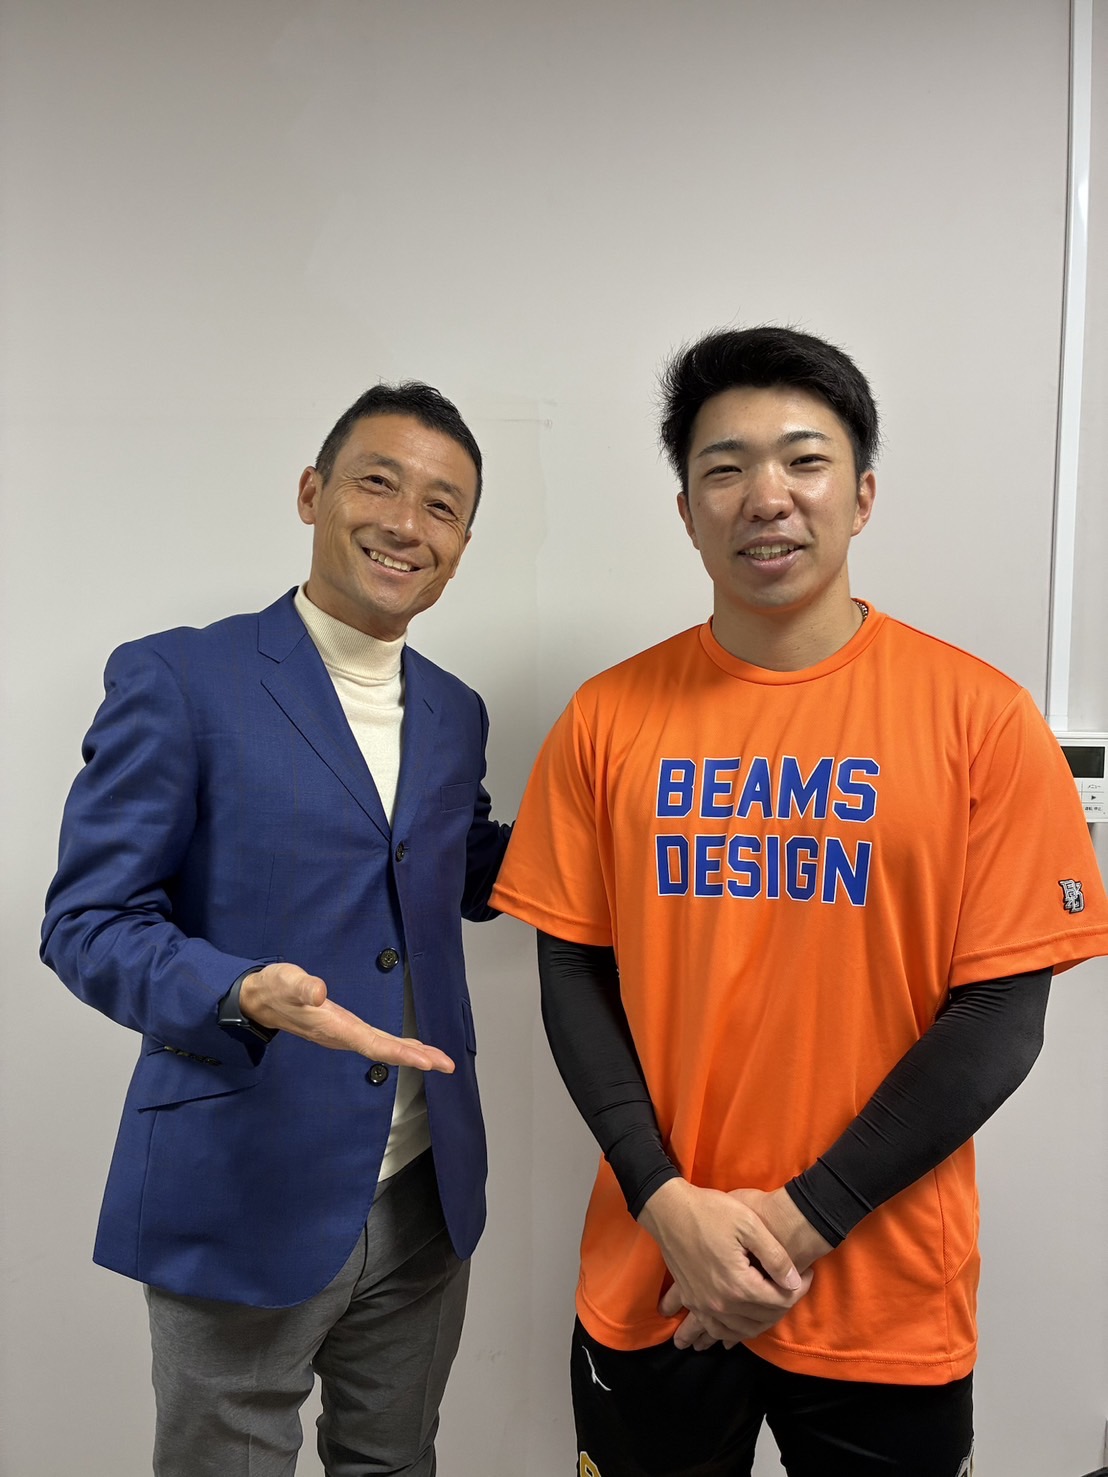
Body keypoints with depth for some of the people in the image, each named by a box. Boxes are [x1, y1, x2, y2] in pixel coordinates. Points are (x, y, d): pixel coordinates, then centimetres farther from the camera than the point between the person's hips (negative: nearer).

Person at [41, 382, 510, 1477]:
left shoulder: (455, 712, 6)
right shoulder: (178, 679, -12)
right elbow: (87, 921, -12)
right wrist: (245, 995, -30)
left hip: (426, 1192, 6)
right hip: (246, 1193, -5)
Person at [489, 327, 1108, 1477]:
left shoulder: (978, 716, -9)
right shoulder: (610, 717, -4)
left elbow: (1001, 1011, -9)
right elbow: (572, 971, -1)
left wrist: (805, 1218, -12)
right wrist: (668, 1201, -10)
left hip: (884, 1299, -1)